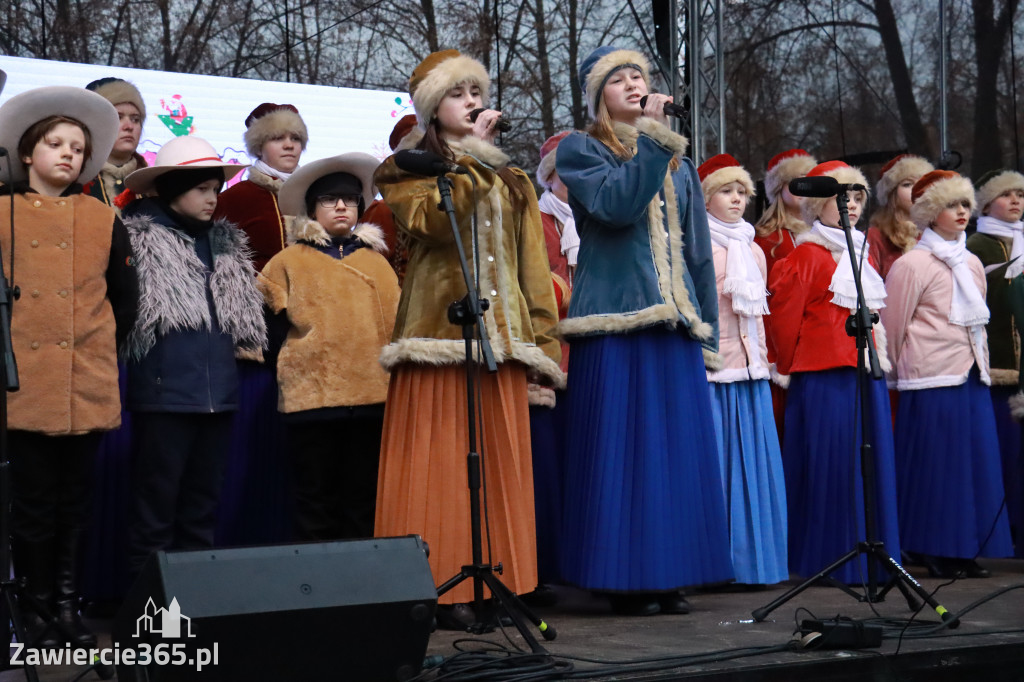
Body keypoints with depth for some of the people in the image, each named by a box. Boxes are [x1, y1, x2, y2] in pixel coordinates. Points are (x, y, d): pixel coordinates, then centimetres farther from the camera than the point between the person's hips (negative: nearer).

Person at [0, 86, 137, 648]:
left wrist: (103, 346, 11)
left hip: (88, 386, 2)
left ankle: (68, 604, 16)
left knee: (75, 500, 7)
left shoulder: (104, 220, 9)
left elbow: (124, 299, 15)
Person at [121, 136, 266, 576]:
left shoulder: (225, 244, 17)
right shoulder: (141, 240, -3)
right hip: (163, 392, -6)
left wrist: (242, 343, 16)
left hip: (218, 391, 6)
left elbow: (245, 314, 26)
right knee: (156, 503, -2)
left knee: (203, 499, 12)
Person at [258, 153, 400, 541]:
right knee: (316, 498, 1)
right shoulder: (290, 261, 8)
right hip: (313, 393, -3)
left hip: (373, 392, 3)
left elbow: (397, 317, 18)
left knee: (364, 498, 6)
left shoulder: (377, 261, 18)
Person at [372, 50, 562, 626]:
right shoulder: (407, 171, 9)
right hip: (439, 330, -4)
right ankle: (436, 586, -7)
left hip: (500, 335, 4)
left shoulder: (511, 182, 22)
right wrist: (470, 153, -7)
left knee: (499, 464, 0)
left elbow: (533, 264, 17)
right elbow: (435, 219, -13)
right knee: (438, 463, -8)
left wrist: (542, 335, 7)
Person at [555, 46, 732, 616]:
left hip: (674, 323, 5)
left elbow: (698, 249, 20)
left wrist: (707, 329, 14)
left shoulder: (677, 162, 20)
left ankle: (668, 578, 10)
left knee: (678, 448, 3)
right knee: (622, 447, -6)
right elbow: (616, 204, -16)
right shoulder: (579, 151, 4)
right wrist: (653, 135, -13)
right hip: (615, 322, -5)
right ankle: (624, 580, -1)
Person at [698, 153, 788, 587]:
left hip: (750, 371, 6)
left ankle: (752, 558, 11)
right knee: (715, 465, -6)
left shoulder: (753, 251, 18)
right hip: (710, 369, -6)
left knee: (755, 465, 5)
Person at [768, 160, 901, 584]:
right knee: (828, 466, -5)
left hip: (864, 372, 7)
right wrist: (791, 366, -1)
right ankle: (828, 560, 1)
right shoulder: (808, 256, -5)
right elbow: (783, 312, -8)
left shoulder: (862, 256, 19)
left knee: (871, 465, 7)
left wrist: (879, 357, 19)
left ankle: (868, 557, 13)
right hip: (825, 376, -7)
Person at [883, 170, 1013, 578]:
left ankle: (966, 551, 12)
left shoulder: (972, 264, 16)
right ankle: (935, 552, 3)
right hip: (933, 380, -7)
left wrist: (982, 365, 17)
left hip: (972, 378, 7)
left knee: (976, 463, 5)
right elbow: (892, 327, -2)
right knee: (935, 465, -5)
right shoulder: (911, 265, -5)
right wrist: (903, 372, 5)